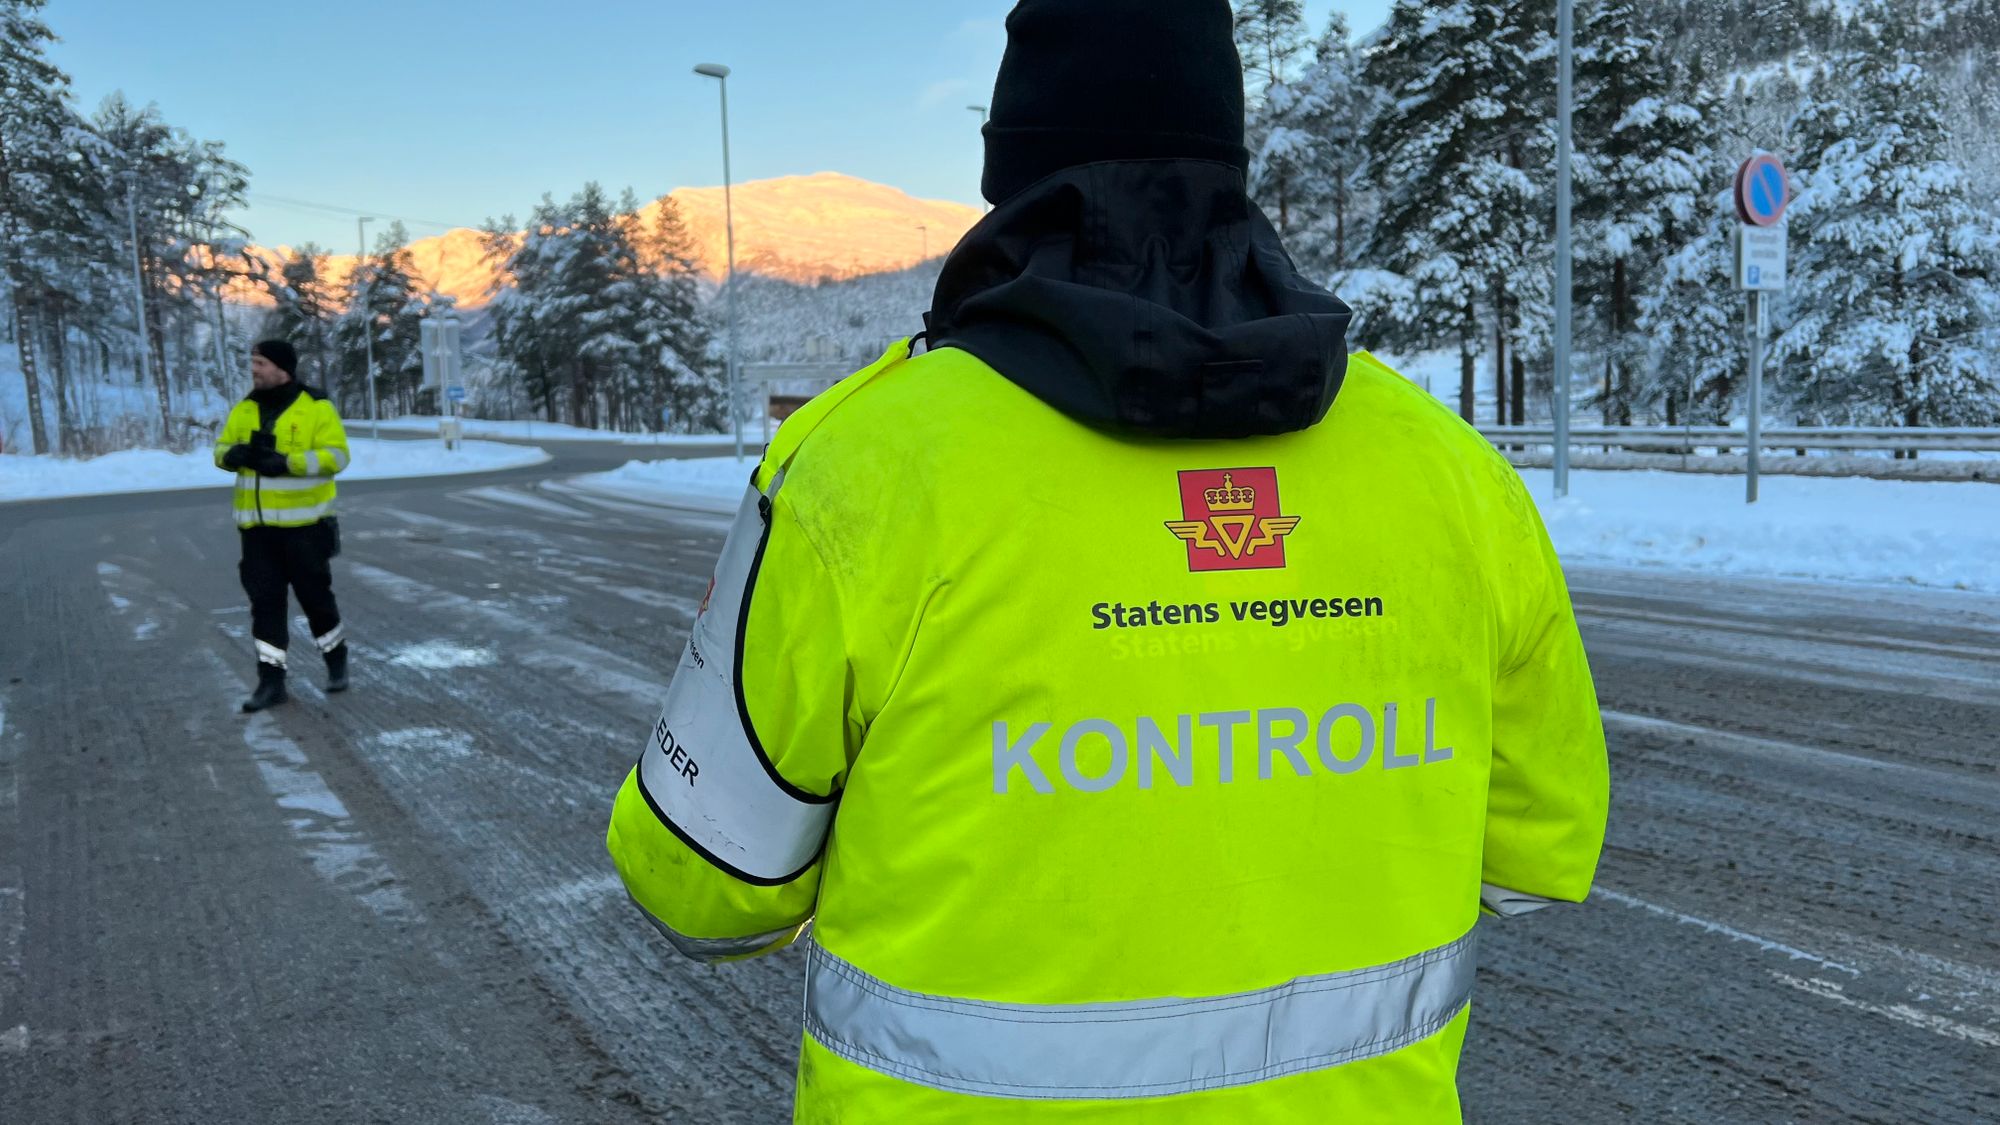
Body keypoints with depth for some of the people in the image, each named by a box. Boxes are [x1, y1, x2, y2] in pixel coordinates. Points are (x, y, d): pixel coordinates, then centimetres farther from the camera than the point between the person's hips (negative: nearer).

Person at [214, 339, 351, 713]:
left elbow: (335, 455, -14)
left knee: (315, 594, 6)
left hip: (304, 524, -4)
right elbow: (221, 450, 12)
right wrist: (235, 453, -13)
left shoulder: (316, 408, -7)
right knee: (264, 600, 4)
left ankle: (336, 660, 28)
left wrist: (287, 462, -25)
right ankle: (271, 679, 9)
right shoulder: (244, 410, 9)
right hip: (257, 526, 4)